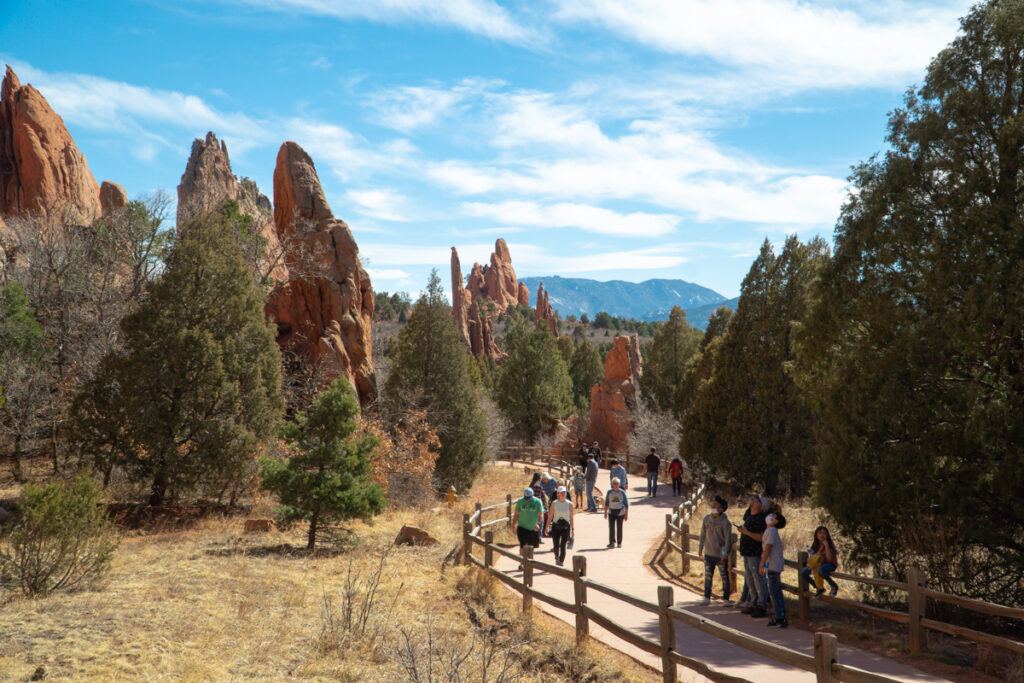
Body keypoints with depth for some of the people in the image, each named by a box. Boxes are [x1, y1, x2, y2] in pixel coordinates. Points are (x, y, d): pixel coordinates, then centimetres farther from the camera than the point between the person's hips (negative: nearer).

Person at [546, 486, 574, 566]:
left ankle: (561, 562, 4)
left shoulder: (569, 504, 0)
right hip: (556, 526, 0)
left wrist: (573, 529, 1)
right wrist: (547, 527, -2)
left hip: (566, 527, 0)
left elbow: (572, 517, 3)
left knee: (563, 546, -5)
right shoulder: (554, 503, -1)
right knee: (556, 546, 3)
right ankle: (557, 558, 34)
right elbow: (550, 516, 2)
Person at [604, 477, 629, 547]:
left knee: (619, 528, 4)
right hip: (611, 512, 1)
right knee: (611, 527, -6)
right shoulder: (609, 492, 0)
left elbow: (626, 504, 0)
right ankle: (612, 542, -1)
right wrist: (605, 512, 6)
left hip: (620, 512, -1)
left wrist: (626, 514, -2)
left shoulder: (622, 492, -4)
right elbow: (606, 503, 8)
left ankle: (619, 543, 13)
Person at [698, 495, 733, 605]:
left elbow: (728, 538, -13)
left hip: (720, 554, -5)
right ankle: (707, 598, 20)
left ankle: (726, 598, 16)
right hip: (708, 553, 5)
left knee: (724, 577, 7)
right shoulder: (707, 518, 1)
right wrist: (700, 547, 13)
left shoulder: (724, 522, -13)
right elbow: (703, 534, 11)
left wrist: (726, 553, -15)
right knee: (708, 576, 11)